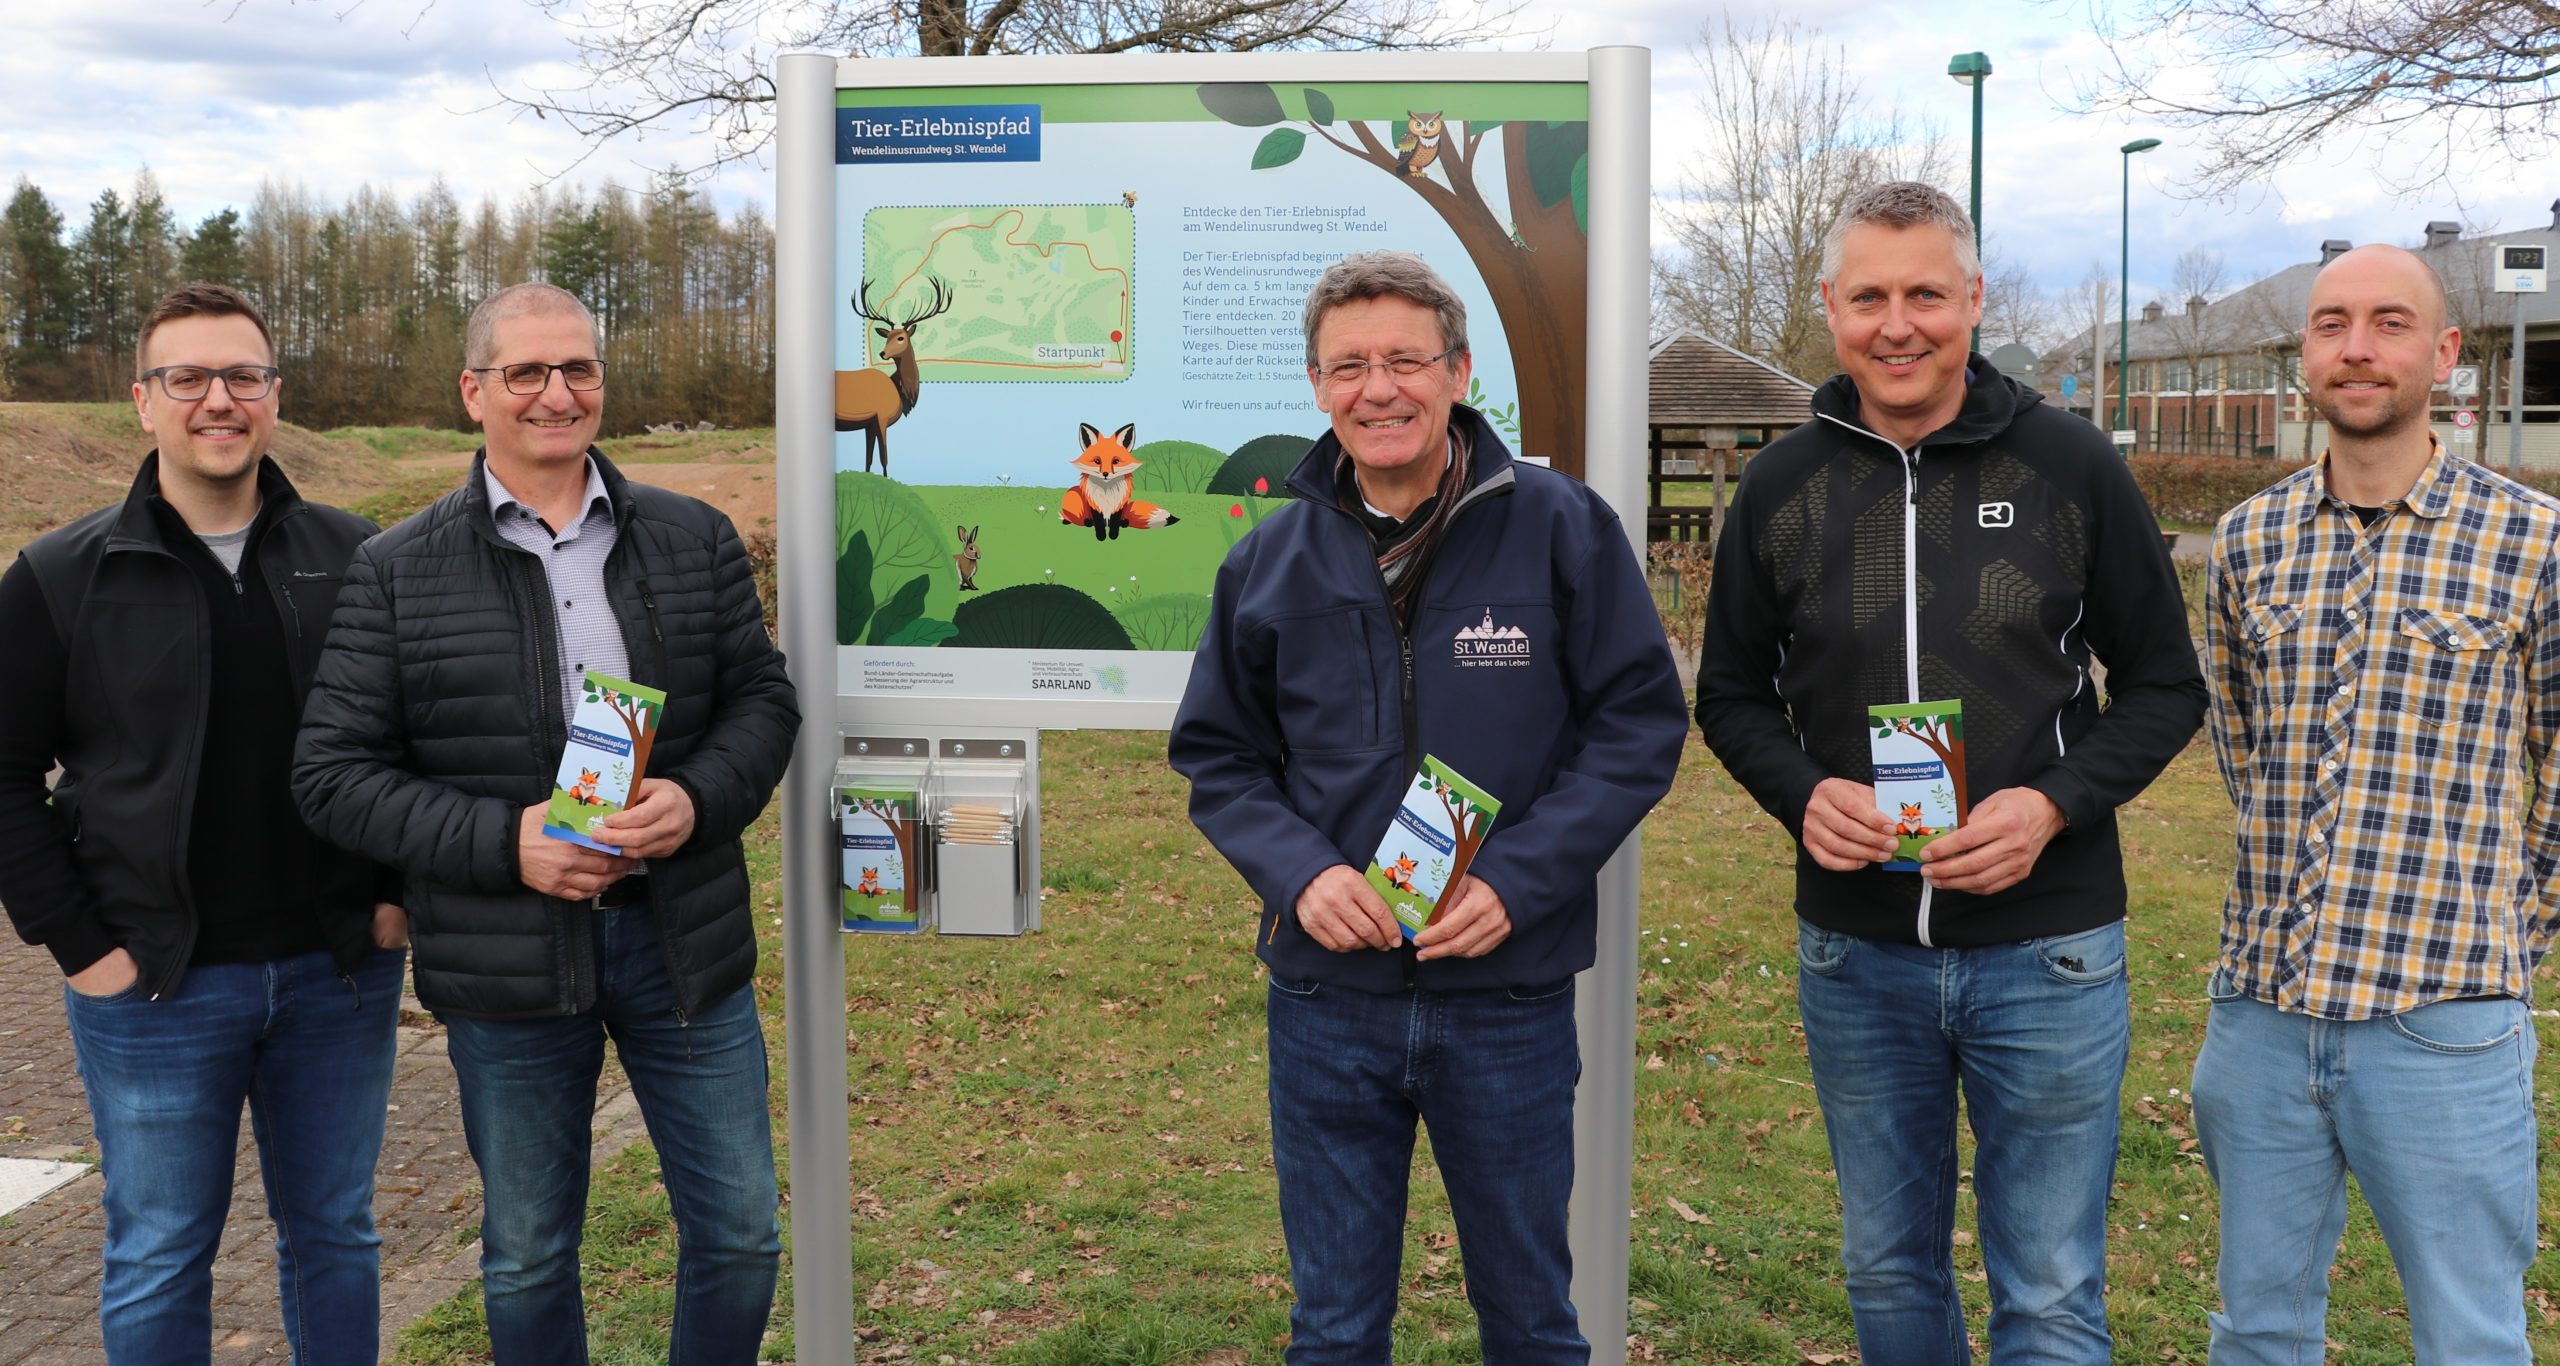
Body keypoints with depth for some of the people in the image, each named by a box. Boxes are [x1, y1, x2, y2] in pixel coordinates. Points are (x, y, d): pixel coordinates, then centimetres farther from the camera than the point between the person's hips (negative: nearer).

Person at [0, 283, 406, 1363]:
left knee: (334, 1234, 15)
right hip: (156, 989, -1)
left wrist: (405, 889, 0)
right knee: (158, 1262, 10)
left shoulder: (353, 558, 2)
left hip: (339, 973, 2)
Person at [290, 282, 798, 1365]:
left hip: (682, 939, 2)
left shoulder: (694, 539, 5)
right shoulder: (397, 572, -2)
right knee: (527, 1256, 15)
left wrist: (698, 798, -14)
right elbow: (334, 771, -4)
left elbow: (762, 699, 7)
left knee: (740, 1236, 9)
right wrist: (505, 841, -17)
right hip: (506, 960, -1)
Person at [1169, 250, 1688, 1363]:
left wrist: (1517, 881, -16)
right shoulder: (1270, 560, 3)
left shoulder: (1560, 527, -5)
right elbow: (1218, 757, 8)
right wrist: (1299, 871, -12)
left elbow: (1639, 723, -5)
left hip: (1512, 993, -1)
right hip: (1326, 998, 2)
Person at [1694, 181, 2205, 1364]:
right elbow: (1731, 696, 9)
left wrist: (2056, 801, -16)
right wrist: (1802, 792, -12)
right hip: (1855, 951, 2)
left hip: (2046, 947, -2)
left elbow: (2164, 685, 1)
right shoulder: (1781, 487, 1)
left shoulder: (2070, 467, -5)